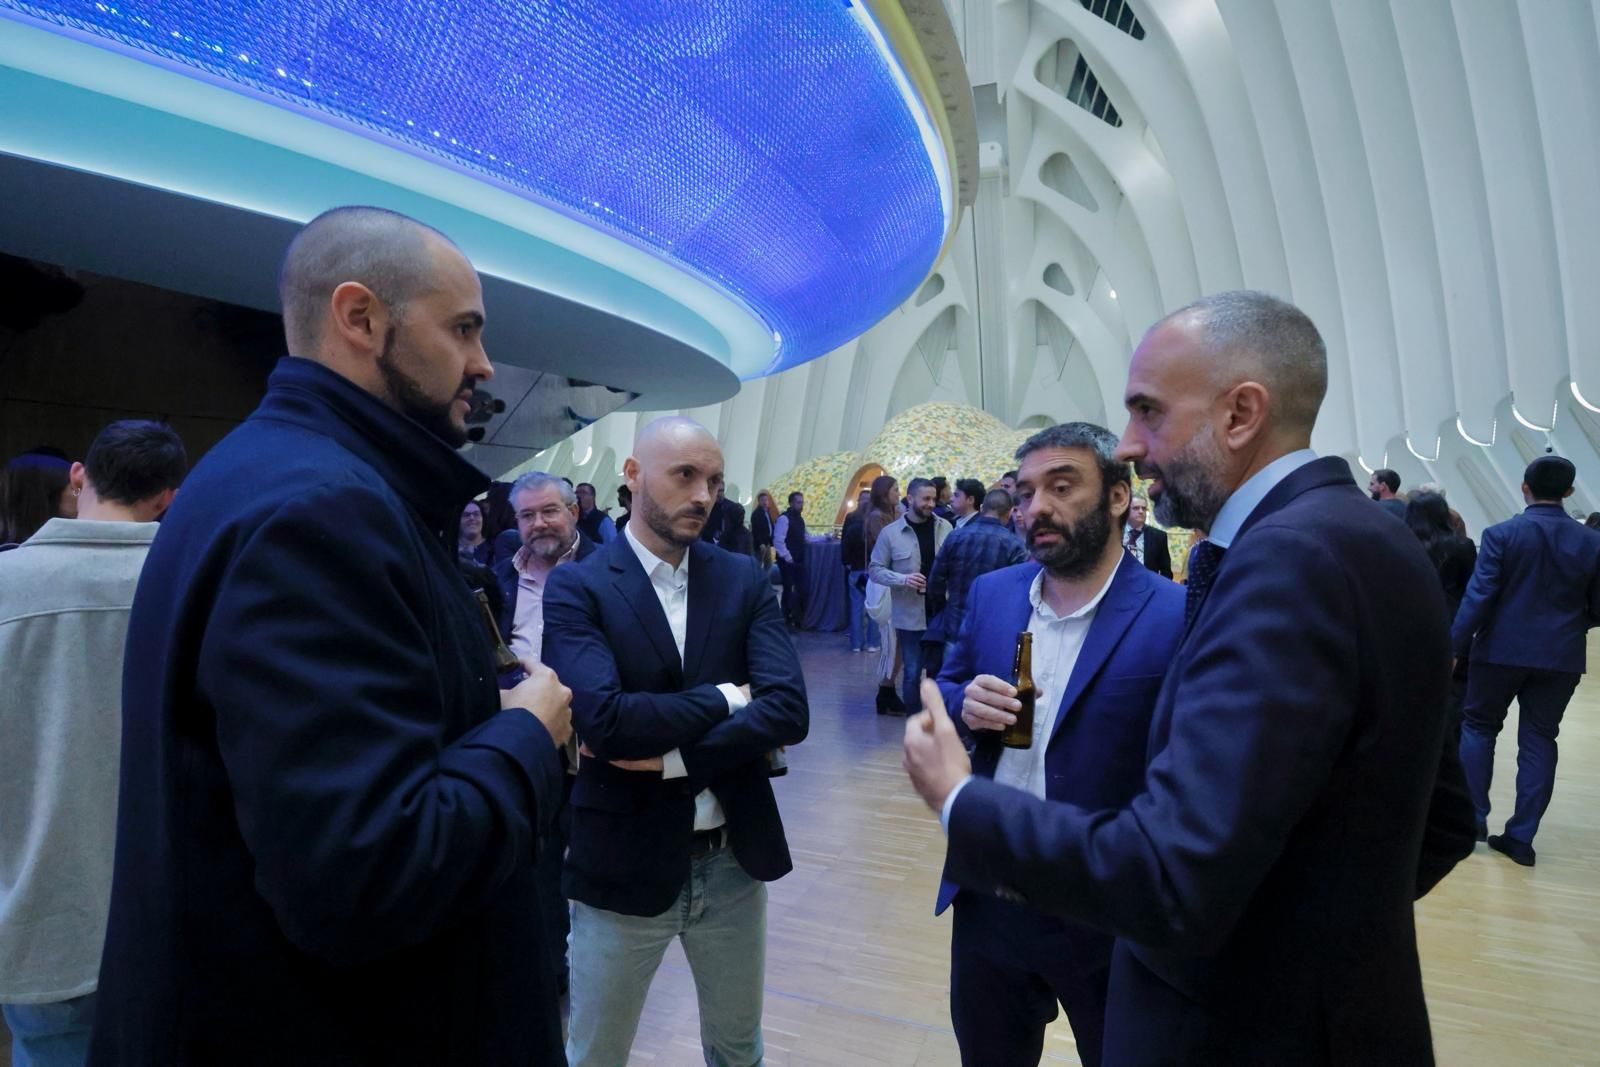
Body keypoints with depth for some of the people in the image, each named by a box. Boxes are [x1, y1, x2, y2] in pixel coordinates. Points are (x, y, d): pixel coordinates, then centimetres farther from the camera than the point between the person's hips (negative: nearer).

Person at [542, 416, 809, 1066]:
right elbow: (603, 719, -25)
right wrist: (725, 698, -15)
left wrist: (668, 756, -19)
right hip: (625, 865, -2)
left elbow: (789, 710, -12)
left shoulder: (743, 580, -1)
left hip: (734, 860, 3)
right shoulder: (577, 588, -11)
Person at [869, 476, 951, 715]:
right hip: (910, 615, -2)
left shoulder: (945, 528, 2)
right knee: (912, 673, 5)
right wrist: (903, 579, -17)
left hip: (942, 612, 2)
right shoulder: (890, 532, -4)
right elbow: (875, 569, -1)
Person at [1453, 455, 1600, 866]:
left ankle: (1474, 816, 11)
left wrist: (1455, 646, -9)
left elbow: (1478, 596, -14)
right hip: (1561, 657, 3)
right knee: (1539, 740, 9)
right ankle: (1521, 836, 11)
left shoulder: (1501, 534, -10)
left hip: (1502, 649, -3)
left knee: (1479, 726, 13)